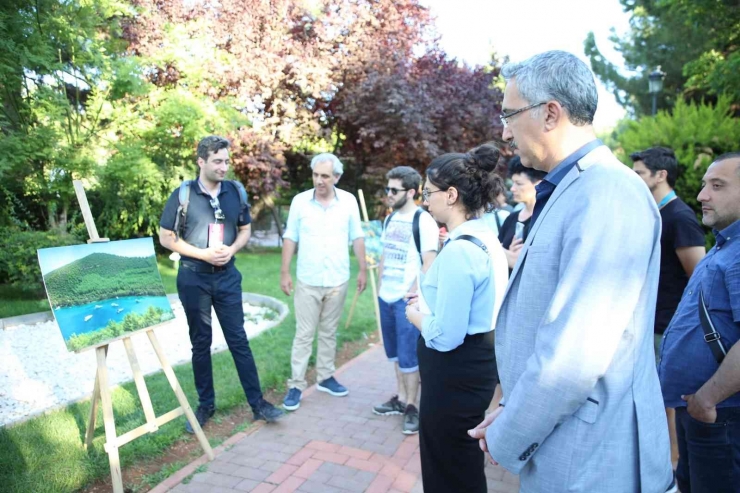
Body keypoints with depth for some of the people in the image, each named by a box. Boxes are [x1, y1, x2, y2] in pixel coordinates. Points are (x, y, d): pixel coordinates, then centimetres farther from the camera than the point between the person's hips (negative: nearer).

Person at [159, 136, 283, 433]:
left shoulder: (235, 192, 0)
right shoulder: (183, 195, -8)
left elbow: (245, 230, 10)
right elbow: (166, 238, -5)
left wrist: (232, 249, -11)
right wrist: (203, 253, -16)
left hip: (227, 276, 2)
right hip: (193, 278, -2)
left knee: (238, 339, 6)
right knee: (200, 343, 10)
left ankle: (257, 402, 14)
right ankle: (206, 405, 25)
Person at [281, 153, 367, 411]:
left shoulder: (349, 201, -3)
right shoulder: (300, 201, -5)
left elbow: (357, 237, 4)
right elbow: (290, 238, 0)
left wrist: (363, 269, 1)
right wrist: (285, 271, -3)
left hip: (338, 280, 2)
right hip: (307, 281, -1)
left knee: (329, 332, 15)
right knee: (304, 334, 4)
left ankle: (325, 377, 29)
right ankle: (296, 385, 13)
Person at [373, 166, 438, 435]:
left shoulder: (423, 220, -12)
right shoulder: (390, 219, 11)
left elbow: (429, 263, -15)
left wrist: (414, 292, -16)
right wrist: (380, 284, 14)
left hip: (407, 299, -7)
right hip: (387, 297, 8)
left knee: (409, 356, 1)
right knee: (396, 353, 17)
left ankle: (412, 407, 15)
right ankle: (401, 398, 30)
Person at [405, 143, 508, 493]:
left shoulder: (459, 250, -26)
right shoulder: (487, 238, 5)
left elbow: (445, 336, -26)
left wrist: (416, 315, -8)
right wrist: (430, 303, 9)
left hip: (456, 372, -10)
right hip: (477, 362, 10)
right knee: (464, 465, 28)